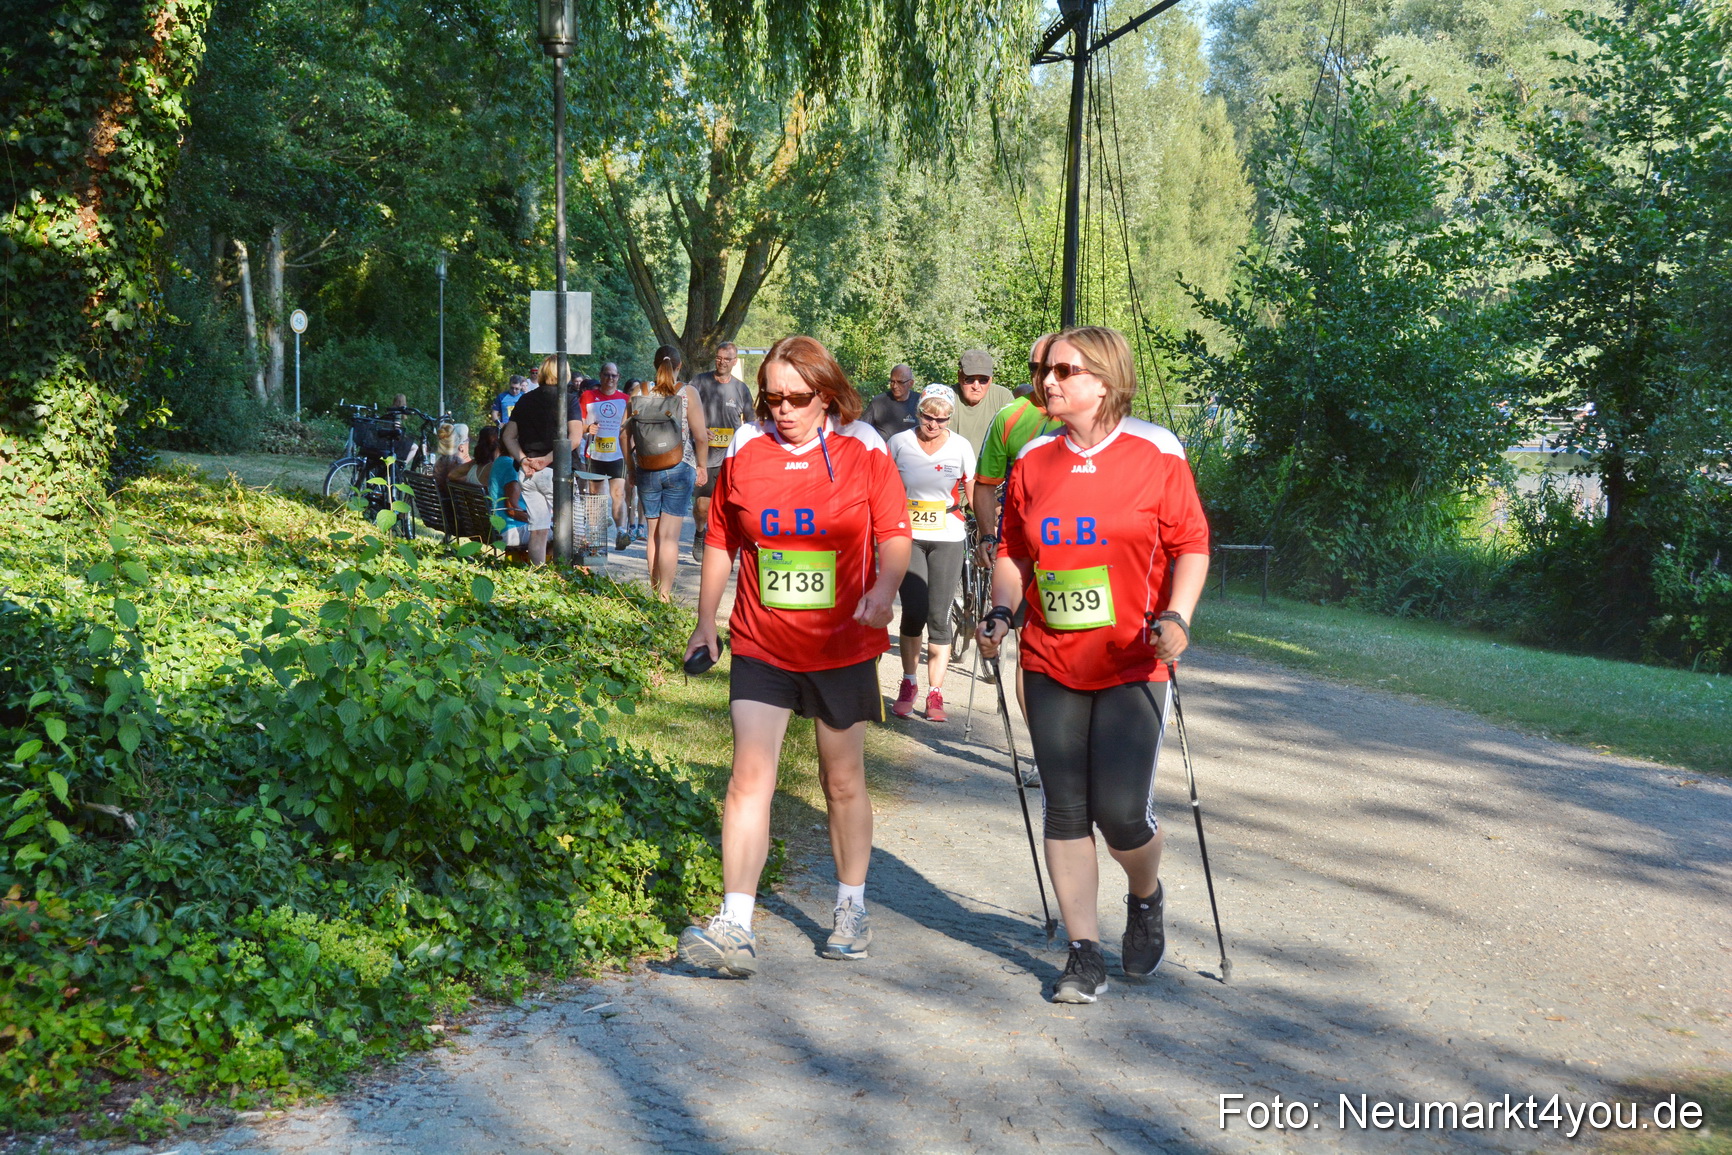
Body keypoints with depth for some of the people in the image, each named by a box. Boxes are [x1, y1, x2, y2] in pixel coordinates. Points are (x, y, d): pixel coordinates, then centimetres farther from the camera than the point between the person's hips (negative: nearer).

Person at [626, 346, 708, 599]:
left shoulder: (639, 393, 1)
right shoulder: (687, 393, -7)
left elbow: (625, 433, 4)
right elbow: (700, 436, -10)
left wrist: (631, 468, 15)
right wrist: (701, 466, 5)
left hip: (645, 472, 3)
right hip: (679, 471, -3)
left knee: (653, 532, 15)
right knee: (669, 535, -3)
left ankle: (654, 588, 22)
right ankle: (664, 594, -6)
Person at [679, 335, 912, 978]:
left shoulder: (862, 450, -3)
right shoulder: (744, 451, 2)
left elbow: (894, 534, -3)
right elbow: (721, 541, 11)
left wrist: (886, 588, -23)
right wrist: (705, 623, 11)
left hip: (842, 646, -1)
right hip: (760, 647, 1)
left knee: (844, 782, 12)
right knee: (749, 777, -8)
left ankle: (851, 911, 29)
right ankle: (736, 930, -8)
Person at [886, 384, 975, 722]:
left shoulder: (960, 447, -1)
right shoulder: (899, 443, -1)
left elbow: (974, 493, 4)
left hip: (947, 539, 0)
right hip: (908, 536, 0)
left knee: (938, 617, -1)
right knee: (914, 611, -9)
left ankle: (935, 694, 8)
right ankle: (908, 685, 10)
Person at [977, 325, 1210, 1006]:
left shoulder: (1155, 454, -4)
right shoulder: (1033, 460, 7)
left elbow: (1192, 546, -2)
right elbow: (1013, 550, 15)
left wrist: (1176, 617, -16)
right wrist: (1000, 611, -1)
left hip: (1132, 664, -4)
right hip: (1051, 664, 4)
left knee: (1121, 810, -8)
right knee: (1064, 809, 4)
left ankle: (1146, 900, 26)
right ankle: (1084, 953, 18)